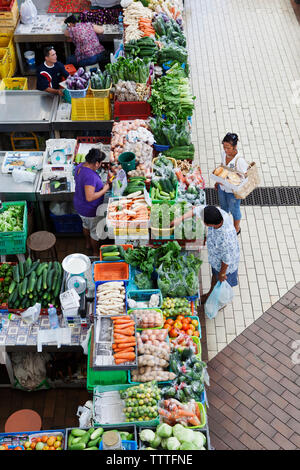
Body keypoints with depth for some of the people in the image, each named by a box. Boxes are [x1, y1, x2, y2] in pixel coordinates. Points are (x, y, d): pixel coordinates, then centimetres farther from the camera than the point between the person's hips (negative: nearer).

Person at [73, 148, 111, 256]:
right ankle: (96, 252, 37)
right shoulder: (90, 176, -37)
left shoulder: (80, 166, -8)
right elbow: (90, 197, -37)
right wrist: (104, 190, -26)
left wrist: (101, 184, 6)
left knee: (86, 225, 33)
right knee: (96, 231, 16)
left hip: (79, 206, 9)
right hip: (90, 210, -9)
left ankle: (88, 244, 57)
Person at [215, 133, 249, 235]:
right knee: (223, 207, 28)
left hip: (233, 191, -6)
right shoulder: (224, 154, -11)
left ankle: (236, 229, 46)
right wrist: (218, 181, 15)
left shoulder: (240, 161, -32)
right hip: (222, 188, 6)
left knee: (234, 210, 19)